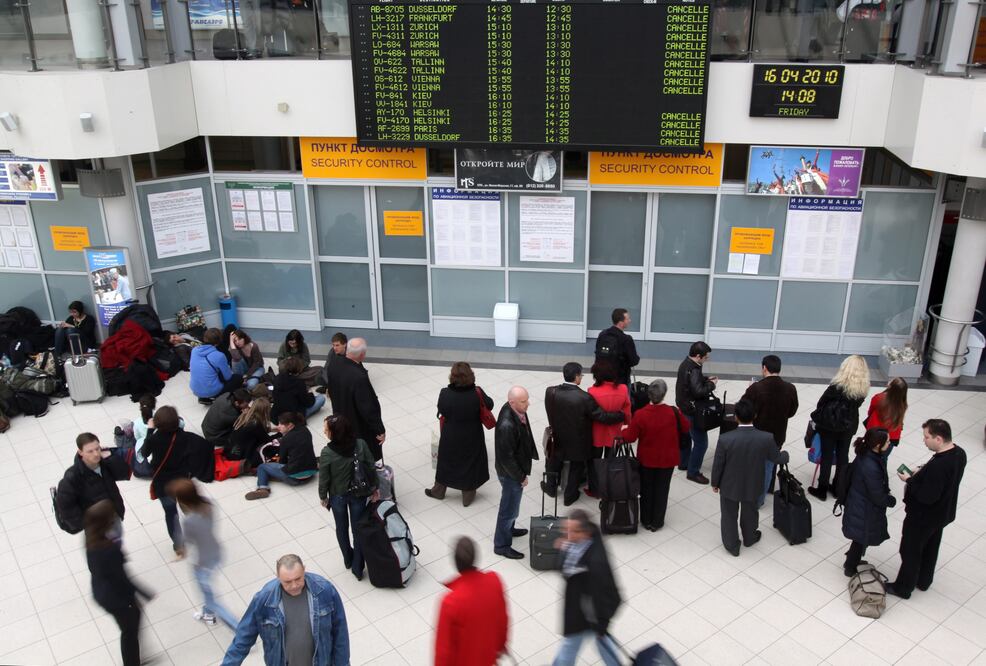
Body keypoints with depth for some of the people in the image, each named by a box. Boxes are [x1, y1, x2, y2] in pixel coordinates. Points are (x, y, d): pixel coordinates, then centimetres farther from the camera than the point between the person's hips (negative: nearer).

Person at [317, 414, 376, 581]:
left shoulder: (327, 452, -26)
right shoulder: (360, 444, -20)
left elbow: (324, 478, -15)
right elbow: (371, 467, -9)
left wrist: (323, 496, 4)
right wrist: (375, 487, 7)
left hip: (337, 496, -1)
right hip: (358, 494, 1)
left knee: (341, 528, 24)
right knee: (358, 529, 16)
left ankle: (348, 559, 45)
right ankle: (357, 568, 25)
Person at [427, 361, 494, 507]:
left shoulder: (445, 394, -24)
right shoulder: (477, 393, -24)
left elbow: (441, 410, -7)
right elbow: (489, 405, -7)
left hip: (450, 437, 1)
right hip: (472, 438, 0)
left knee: (446, 462, 23)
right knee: (470, 463, 20)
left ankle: (438, 490, 43)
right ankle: (468, 496, 34)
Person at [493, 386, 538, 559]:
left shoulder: (515, 410, -10)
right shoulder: (507, 425, -39)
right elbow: (506, 457, -29)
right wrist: (521, 477, -16)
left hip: (516, 468, 9)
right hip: (510, 473, -9)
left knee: (510, 505, 30)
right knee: (509, 509, 11)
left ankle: (509, 529, 53)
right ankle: (501, 545, 31)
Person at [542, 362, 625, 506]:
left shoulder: (550, 392, -21)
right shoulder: (584, 398, -31)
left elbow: (550, 413, -6)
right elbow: (602, 416, -25)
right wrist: (622, 415, -12)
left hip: (557, 439, 3)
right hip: (578, 443, -2)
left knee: (554, 463, 30)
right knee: (576, 467, 24)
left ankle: (551, 487, 52)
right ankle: (570, 496, 41)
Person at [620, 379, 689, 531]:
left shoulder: (640, 414, -23)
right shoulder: (674, 413, -21)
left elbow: (630, 437, -12)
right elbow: (686, 427, -2)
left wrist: (625, 429, 9)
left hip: (646, 459, 0)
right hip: (667, 460, 0)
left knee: (646, 489, 19)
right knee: (661, 490, 17)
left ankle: (646, 521, 32)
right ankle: (657, 522, 28)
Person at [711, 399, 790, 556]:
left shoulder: (725, 439, -29)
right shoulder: (766, 438, -24)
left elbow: (718, 464, -15)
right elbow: (778, 458, -5)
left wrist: (715, 483, 4)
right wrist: (785, 454, 20)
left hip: (729, 486, -2)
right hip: (752, 486, 2)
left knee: (729, 516, 21)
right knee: (749, 513, 28)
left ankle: (732, 546, 39)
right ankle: (749, 538, 53)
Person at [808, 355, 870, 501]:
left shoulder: (837, 386, -21)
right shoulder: (863, 388, -9)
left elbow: (822, 403, -11)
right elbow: (856, 405, 0)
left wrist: (817, 418, 6)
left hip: (830, 425, -4)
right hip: (849, 426, 4)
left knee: (827, 457, 7)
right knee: (843, 456, 17)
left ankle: (822, 490, 16)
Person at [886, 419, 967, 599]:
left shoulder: (937, 466, -38)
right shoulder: (959, 453, -9)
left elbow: (927, 497, -32)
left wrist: (909, 481, -20)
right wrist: (922, 473, -2)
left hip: (923, 517, -8)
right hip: (942, 513, 8)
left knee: (910, 552, 13)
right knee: (930, 549, 27)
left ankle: (903, 588, 30)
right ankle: (924, 581, 47)